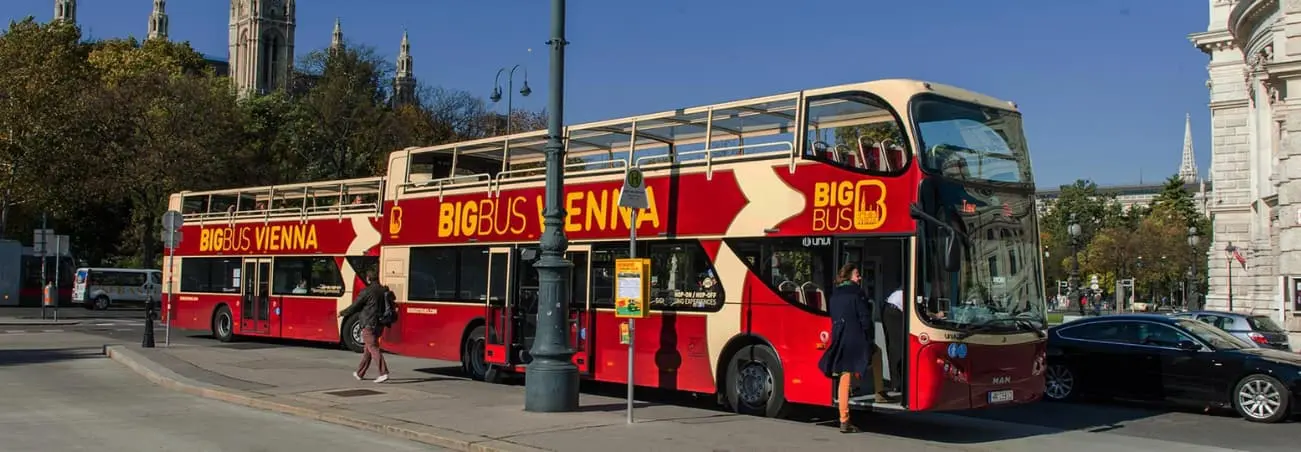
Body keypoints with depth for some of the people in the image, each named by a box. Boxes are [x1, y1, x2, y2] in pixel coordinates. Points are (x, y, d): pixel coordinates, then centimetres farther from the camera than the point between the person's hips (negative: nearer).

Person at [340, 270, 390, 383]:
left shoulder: (367, 292, -12)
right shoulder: (384, 290, 8)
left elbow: (355, 306, -5)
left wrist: (342, 313, 9)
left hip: (369, 325, -8)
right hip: (380, 325, 8)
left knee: (373, 349, -8)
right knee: (368, 349, 17)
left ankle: (384, 373, -18)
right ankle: (360, 373, 27)